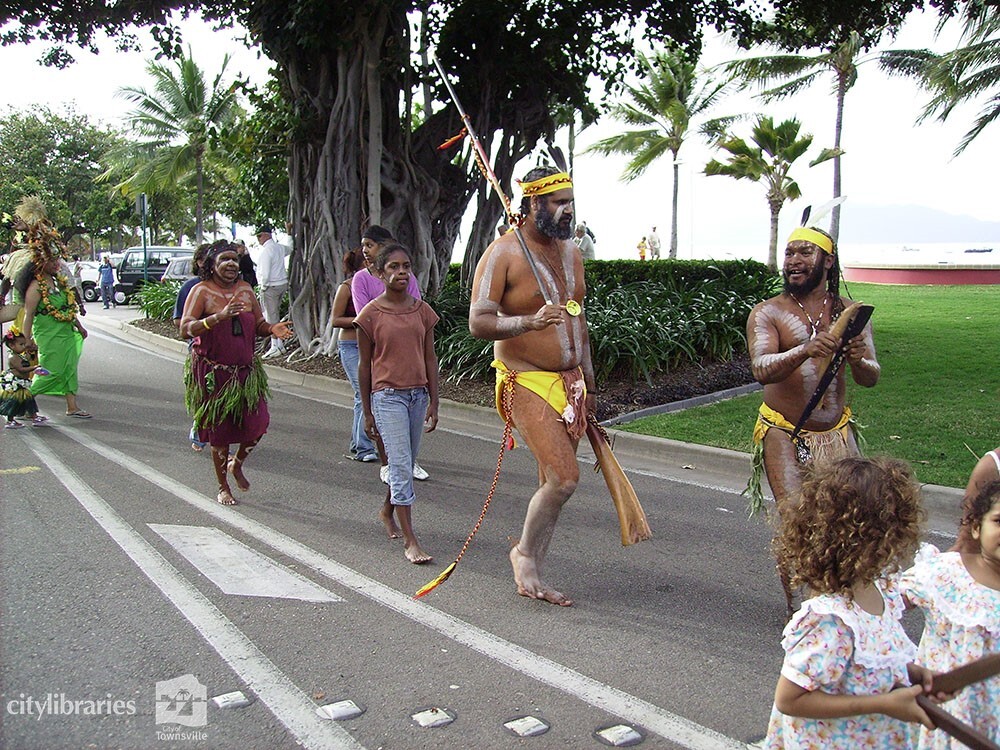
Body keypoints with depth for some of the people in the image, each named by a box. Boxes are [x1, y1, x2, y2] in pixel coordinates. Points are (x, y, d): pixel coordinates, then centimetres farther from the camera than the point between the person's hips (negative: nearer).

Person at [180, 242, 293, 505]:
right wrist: (218, 317, -33)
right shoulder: (202, 291, -8)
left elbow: (259, 324, 14)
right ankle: (223, 488, 24)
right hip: (213, 372, -4)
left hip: (246, 370, 4)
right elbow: (185, 329, -19)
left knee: (257, 423, -4)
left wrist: (273, 329, -10)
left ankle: (237, 464, 28)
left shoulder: (245, 289, 8)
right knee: (219, 432, 5)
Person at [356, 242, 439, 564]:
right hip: (388, 396, -5)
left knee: (406, 464, 16)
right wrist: (367, 412, 1)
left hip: (418, 394, 5)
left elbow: (430, 359, 8)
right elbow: (365, 366, -1)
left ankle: (387, 510, 42)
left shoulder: (422, 310, 5)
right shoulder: (371, 314, -6)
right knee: (401, 465, -8)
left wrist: (433, 402, 6)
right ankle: (410, 541, -4)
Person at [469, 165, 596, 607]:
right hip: (528, 383, -7)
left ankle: (530, 578, 21)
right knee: (564, 478, -16)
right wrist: (530, 322, -35)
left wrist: (588, 382, 20)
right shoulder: (503, 254, -11)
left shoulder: (570, 251, 12)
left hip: (571, 383, 7)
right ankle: (524, 552, 11)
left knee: (552, 483, 9)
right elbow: (478, 322, -18)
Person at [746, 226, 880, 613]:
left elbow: (871, 379, -2)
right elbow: (762, 371, -24)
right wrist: (805, 352, -43)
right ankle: (796, 606, 10)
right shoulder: (767, 313, -7)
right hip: (783, 433, -3)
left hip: (836, 432, 4)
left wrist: (859, 360, -26)